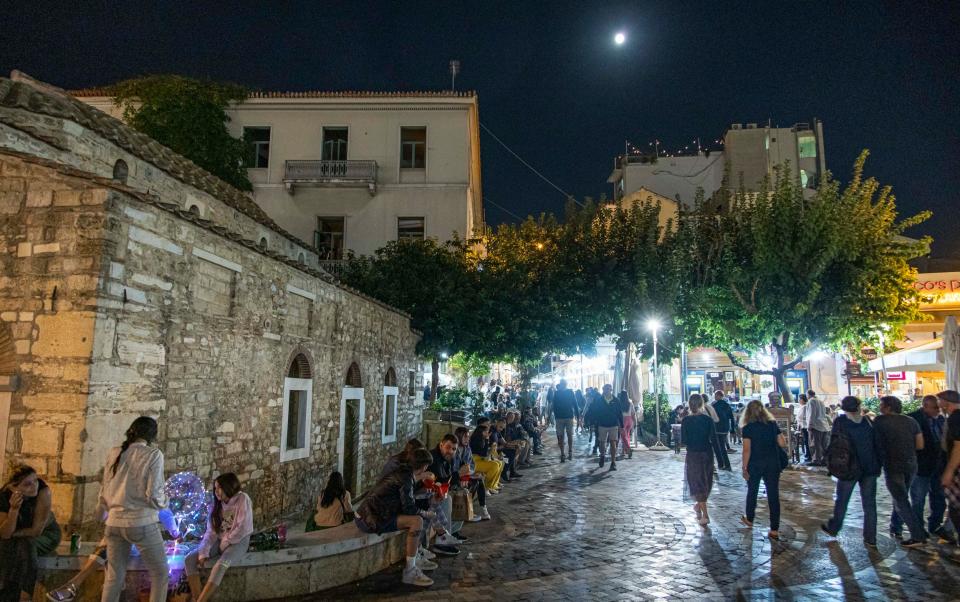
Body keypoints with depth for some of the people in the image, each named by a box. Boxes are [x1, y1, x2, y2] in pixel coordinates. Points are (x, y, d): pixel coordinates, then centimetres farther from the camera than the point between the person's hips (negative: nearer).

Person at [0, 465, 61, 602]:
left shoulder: (43, 491, -29)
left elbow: (37, 530, -24)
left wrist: (13, 534, -13)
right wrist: (14, 508, -35)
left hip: (46, 534, -3)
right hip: (20, 538, 3)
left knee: (26, 545, -31)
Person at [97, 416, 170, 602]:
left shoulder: (114, 453, 5)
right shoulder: (153, 454, -10)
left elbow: (104, 489, 12)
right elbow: (154, 494, -13)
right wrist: (163, 503, 8)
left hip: (115, 522, 5)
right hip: (142, 523, -5)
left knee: (113, 577, 16)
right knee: (160, 574, 9)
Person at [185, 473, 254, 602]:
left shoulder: (242, 499, -12)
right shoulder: (218, 504, 7)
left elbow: (243, 528, -17)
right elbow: (211, 531, 0)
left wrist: (226, 542, -10)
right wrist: (203, 553, -11)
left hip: (238, 542, -7)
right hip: (219, 541, 7)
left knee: (220, 565, -34)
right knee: (190, 559, -13)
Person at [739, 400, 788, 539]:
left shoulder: (748, 428, -9)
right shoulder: (773, 424, 0)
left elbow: (747, 450, -13)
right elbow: (783, 444, -3)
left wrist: (744, 468, -7)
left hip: (755, 464, -2)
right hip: (773, 464, 2)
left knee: (752, 492, 17)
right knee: (773, 495, 5)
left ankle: (749, 520, 34)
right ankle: (774, 530, 5)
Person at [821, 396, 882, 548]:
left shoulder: (840, 421, -7)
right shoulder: (868, 421, 2)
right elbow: (876, 443, 6)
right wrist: (878, 466, 13)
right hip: (870, 468, 3)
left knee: (842, 501, 12)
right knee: (869, 503, 10)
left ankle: (833, 528, 28)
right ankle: (870, 538, 13)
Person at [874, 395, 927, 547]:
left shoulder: (880, 421, -9)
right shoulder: (911, 421, 4)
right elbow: (920, 445, 2)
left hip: (893, 465, -6)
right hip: (911, 464, 6)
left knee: (901, 501, 1)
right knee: (900, 497, 21)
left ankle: (918, 536, -2)